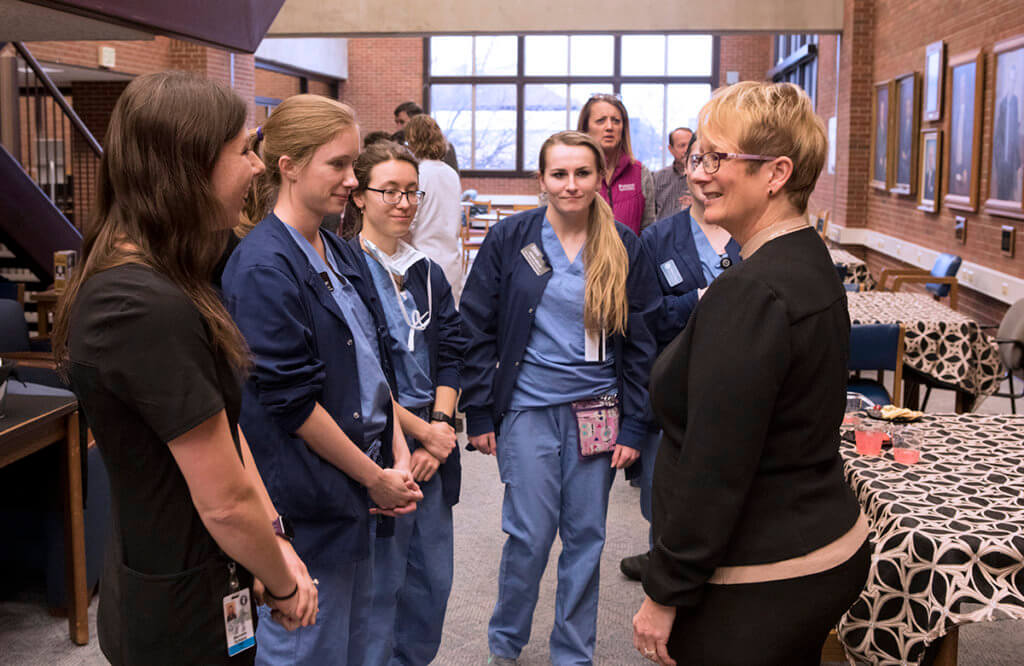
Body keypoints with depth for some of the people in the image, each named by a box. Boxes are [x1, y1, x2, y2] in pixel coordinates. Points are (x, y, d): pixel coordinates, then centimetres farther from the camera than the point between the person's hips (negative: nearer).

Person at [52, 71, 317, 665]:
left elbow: (224, 427, 4)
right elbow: (226, 503, -23)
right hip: (184, 616, -9)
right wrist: (283, 588, -7)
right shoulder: (150, 311, -29)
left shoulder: (163, 285, 3)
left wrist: (274, 541, -2)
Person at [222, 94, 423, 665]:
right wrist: (375, 479, -12)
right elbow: (290, 399, -20)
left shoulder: (339, 254, 10)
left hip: (358, 486, 8)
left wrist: (399, 455, 1)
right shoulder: (263, 267, -17)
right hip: (308, 501, -8)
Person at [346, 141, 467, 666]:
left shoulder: (427, 274, 13)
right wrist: (423, 432, -11)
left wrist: (442, 424, -5)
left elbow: (450, 355, 11)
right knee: (379, 582, 1)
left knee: (434, 576, 15)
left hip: (433, 445, 7)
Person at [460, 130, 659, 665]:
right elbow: (477, 328, 0)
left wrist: (633, 425, -1)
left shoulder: (623, 248, 2)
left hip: (597, 412, 2)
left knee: (586, 536, 9)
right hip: (527, 409, -2)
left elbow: (641, 342, 4)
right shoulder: (509, 239, -2)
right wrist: (479, 413, -3)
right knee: (530, 535, 0)